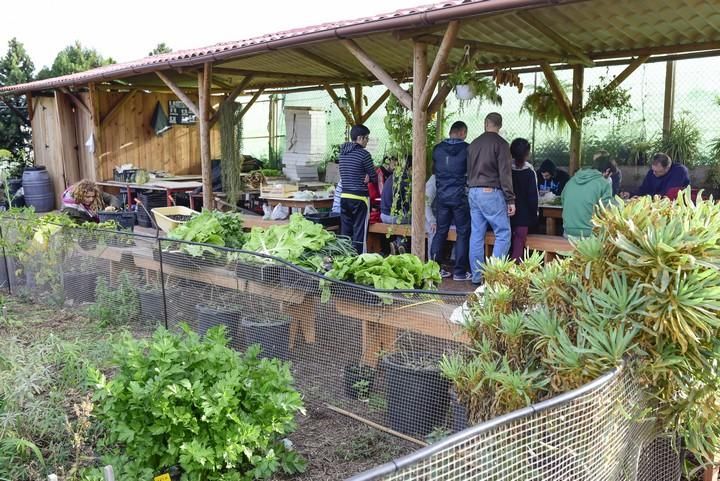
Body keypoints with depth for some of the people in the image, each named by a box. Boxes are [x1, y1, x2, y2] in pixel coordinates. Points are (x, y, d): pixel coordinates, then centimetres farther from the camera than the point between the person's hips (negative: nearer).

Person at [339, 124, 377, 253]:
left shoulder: (342, 152, 9)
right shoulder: (363, 154, -11)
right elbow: (374, 177, -6)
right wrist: (368, 178, 16)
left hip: (344, 196, 7)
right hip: (359, 198, -6)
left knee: (345, 232, 11)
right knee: (359, 233, -2)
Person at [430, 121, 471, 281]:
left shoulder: (437, 149, 4)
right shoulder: (466, 149, -8)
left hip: (441, 196, 4)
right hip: (460, 196, -4)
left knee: (441, 231, 12)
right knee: (463, 233, 4)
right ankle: (460, 271, 4)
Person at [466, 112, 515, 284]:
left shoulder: (474, 144, 13)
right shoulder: (500, 143, -6)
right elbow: (505, 173, -11)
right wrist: (510, 199, -9)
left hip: (473, 193, 7)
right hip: (491, 193, -7)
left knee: (476, 235, 8)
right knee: (503, 233, -1)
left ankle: (477, 276, 11)